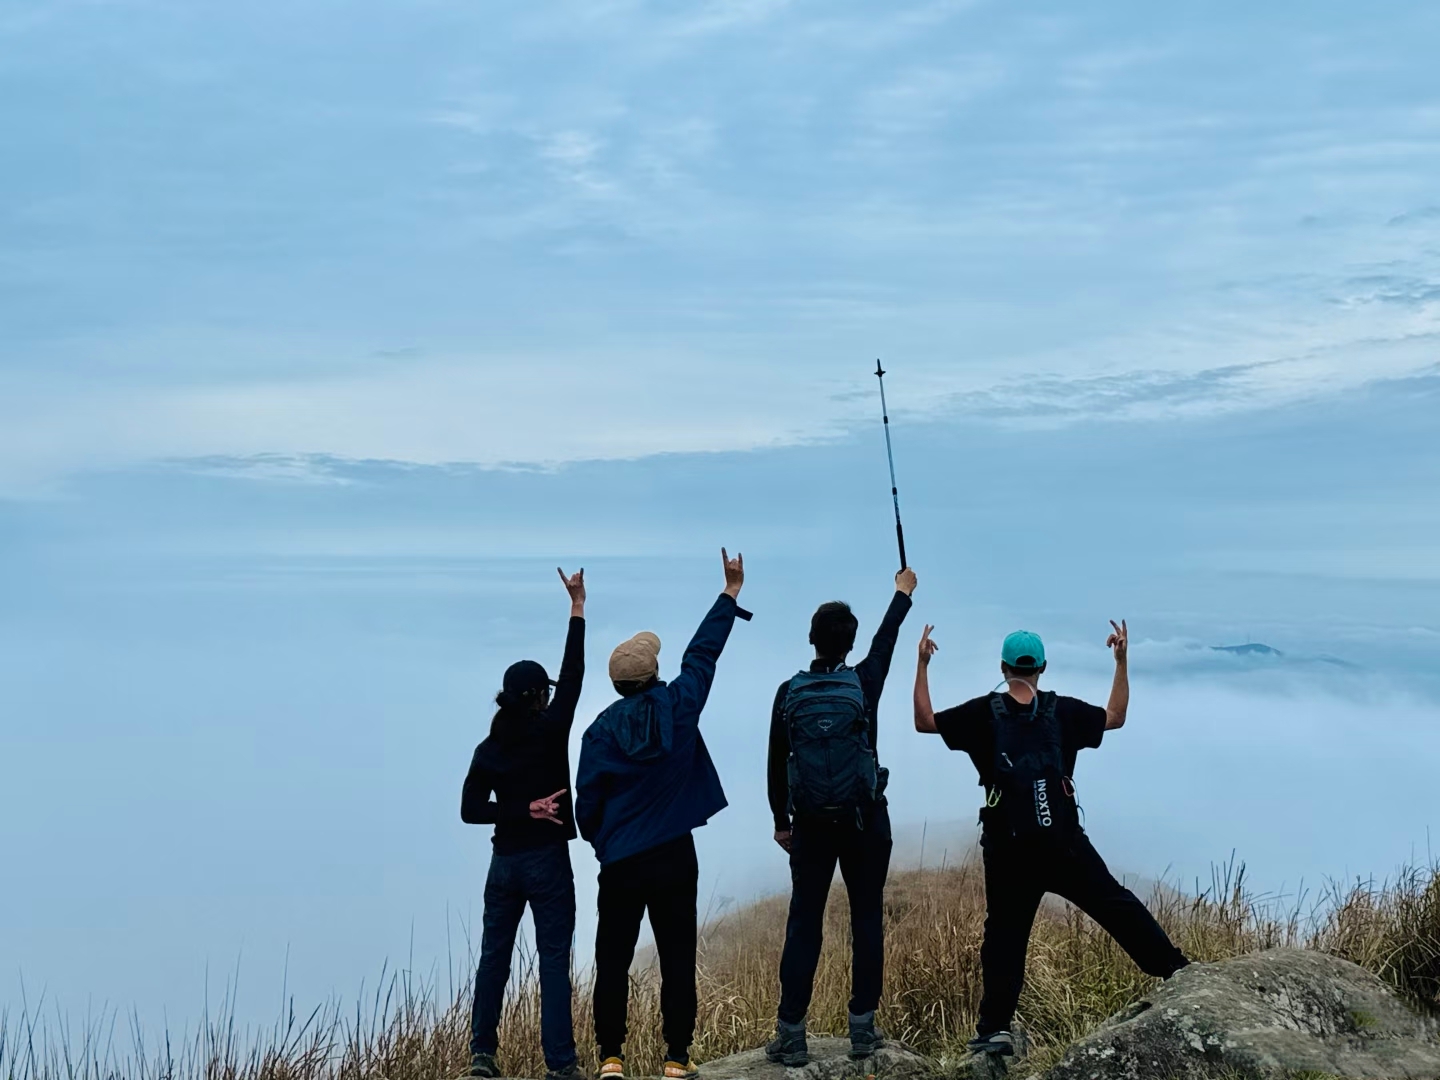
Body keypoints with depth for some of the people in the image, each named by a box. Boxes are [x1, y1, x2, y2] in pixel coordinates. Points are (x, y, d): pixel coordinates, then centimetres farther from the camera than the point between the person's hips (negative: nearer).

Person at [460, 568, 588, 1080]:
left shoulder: (488, 749, 2)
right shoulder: (550, 731, -10)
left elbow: (470, 810, -2)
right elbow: (573, 674, -6)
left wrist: (523, 810, -3)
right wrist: (577, 606, -2)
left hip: (504, 862, 4)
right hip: (547, 861, -4)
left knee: (493, 957, 12)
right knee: (553, 961, -1)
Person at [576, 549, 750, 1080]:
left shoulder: (601, 729, -5)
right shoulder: (677, 707, -6)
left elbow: (588, 802, -2)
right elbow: (703, 653, 6)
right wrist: (730, 593, 16)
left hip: (620, 862, 0)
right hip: (674, 857, 0)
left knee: (613, 959, 8)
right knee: (677, 958, 7)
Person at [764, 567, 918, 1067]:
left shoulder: (790, 692, -3)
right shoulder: (865, 683, -6)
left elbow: (776, 764, 3)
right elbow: (885, 641, 15)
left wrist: (781, 821, 16)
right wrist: (903, 592, 33)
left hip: (811, 823, 1)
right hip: (864, 820, -1)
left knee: (803, 926, 4)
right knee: (867, 921, 8)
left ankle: (791, 1035, 4)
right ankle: (863, 1029, 10)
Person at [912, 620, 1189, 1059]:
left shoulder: (984, 713, -5)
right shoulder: (1064, 710, -1)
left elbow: (924, 722, 0)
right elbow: (1116, 717, 14)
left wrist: (922, 665, 4)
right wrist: (1123, 660, 18)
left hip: (1008, 853, 0)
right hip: (1065, 845, 1)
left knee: (1004, 936, 5)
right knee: (1117, 904, 11)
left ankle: (995, 1028, 3)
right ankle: (1175, 969, 11)